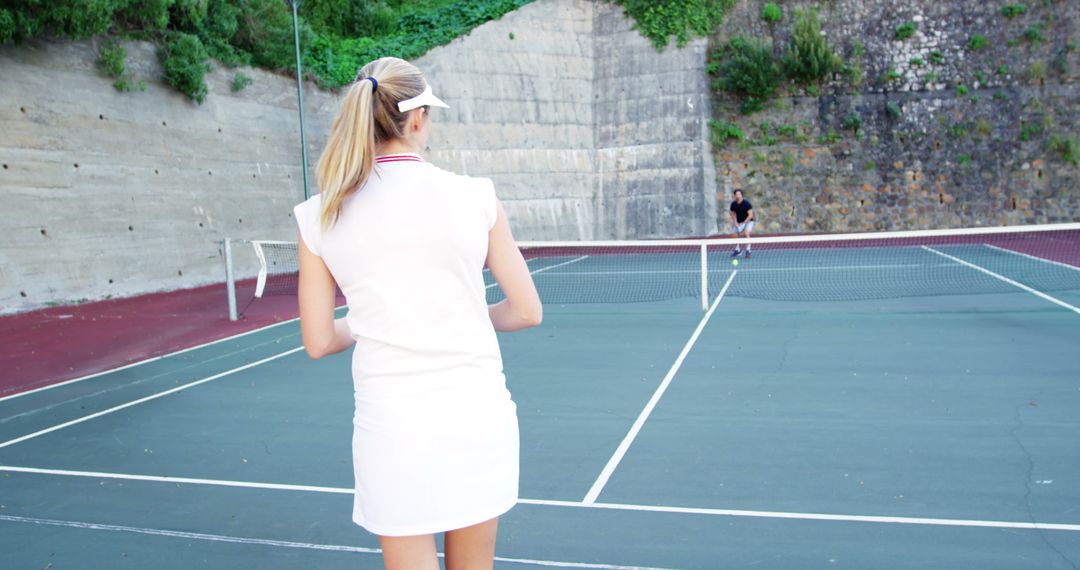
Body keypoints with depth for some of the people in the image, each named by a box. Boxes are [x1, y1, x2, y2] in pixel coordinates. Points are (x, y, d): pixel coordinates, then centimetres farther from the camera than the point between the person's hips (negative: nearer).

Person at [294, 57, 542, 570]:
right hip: (478, 415, 1)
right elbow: (526, 312, 1)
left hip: (391, 425, 0)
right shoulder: (473, 196, -5)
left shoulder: (318, 217, -2)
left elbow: (319, 341, 2)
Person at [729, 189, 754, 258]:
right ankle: (737, 250, 24)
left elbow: (750, 215, -21)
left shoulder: (746, 203, -21)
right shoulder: (733, 204, -7)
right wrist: (736, 223, -8)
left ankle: (748, 251, -20)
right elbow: (733, 214, 6)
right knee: (735, 236, -2)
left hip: (748, 221, -5)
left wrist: (744, 223, -26)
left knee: (746, 233, -29)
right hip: (739, 223, 5)